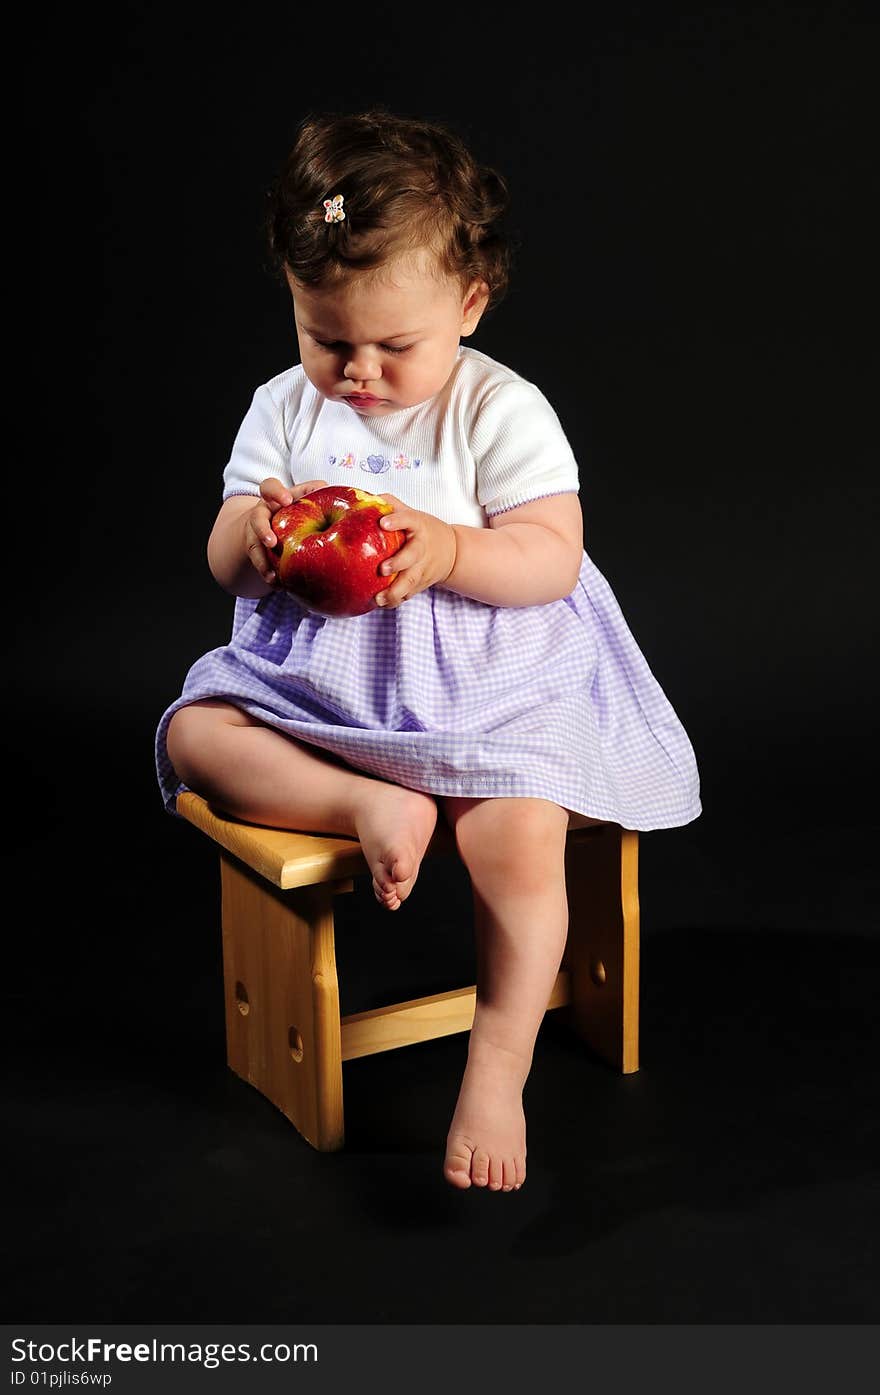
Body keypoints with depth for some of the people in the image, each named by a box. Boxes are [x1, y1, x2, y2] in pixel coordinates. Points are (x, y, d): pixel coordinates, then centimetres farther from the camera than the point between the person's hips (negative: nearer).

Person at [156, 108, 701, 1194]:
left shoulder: (501, 410, -6)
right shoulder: (285, 409, 4)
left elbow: (553, 558, -13)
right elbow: (225, 564, 4)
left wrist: (448, 548, -31)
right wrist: (254, 537, -21)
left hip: (487, 680, -4)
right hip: (314, 674, 4)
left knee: (520, 835, -26)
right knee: (194, 735, -14)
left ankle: (498, 1063, -10)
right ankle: (368, 804, -27)